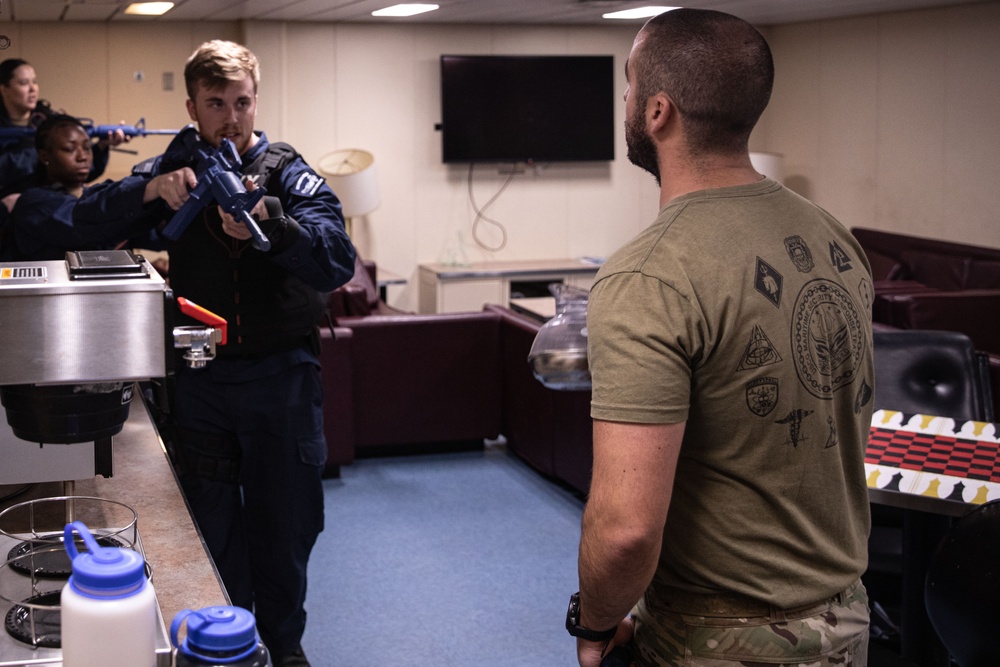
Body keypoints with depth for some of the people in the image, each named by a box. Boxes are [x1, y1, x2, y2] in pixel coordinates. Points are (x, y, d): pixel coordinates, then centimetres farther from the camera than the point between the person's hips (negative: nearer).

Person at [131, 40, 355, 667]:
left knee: (284, 522, 9)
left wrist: (266, 225, -37)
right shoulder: (172, 170, 2)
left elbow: (338, 261, -20)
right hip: (200, 373, 2)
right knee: (211, 524, 11)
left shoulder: (290, 175, -6)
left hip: (281, 377, -1)